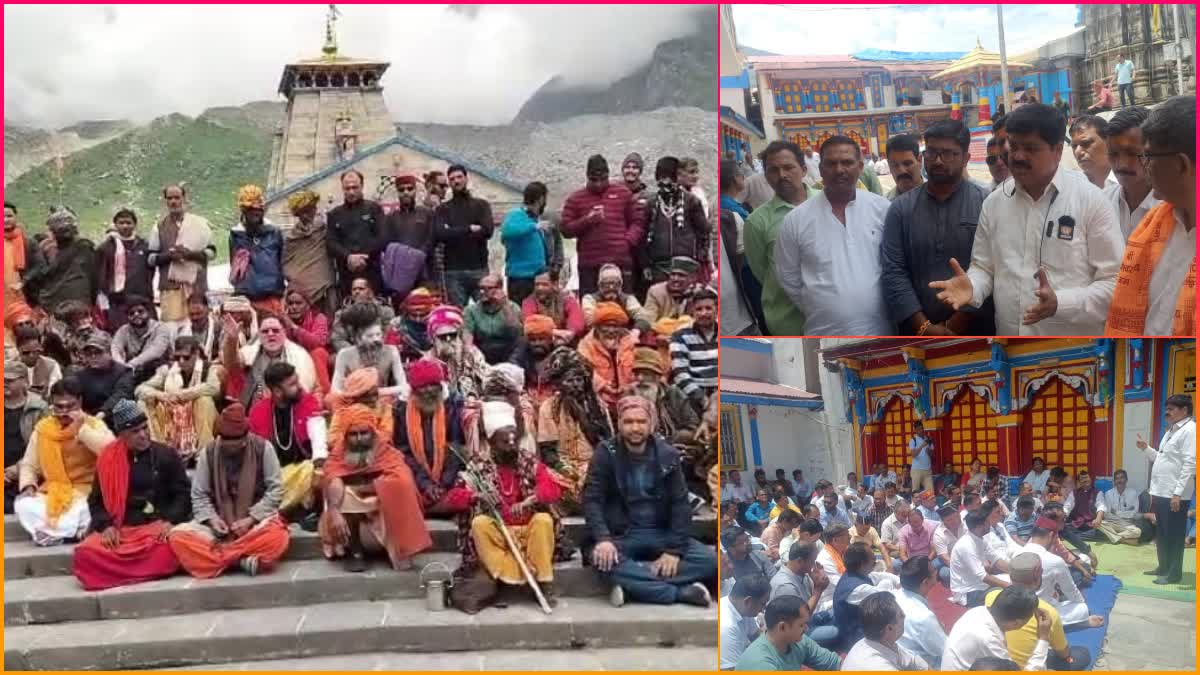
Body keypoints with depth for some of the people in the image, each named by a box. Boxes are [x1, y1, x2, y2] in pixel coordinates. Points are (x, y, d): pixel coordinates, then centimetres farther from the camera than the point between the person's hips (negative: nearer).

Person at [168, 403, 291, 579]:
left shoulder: (263, 448, -5)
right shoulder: (208, 452, 0)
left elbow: (275, 490, -6)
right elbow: (199, 495, 3)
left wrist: (251, 519, -16)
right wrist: (211, 519, -15)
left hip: (257, 520, -3)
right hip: (218, 522, 3)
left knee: (276, 536, -37)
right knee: (178, 536, -25)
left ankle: (216, 557, -27)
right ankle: (241, 559, -33)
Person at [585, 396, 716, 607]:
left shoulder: (667, 455, 0)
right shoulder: (606, 454, -4)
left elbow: (680, 505, -3)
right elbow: (592, 500, -10)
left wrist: (674, 550, -16)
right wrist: (603, 538, -29)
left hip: (661, 535, 2)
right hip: (622, 535, -2)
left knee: (709, 560, -20)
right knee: (602, 559, -35)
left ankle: (634, 585, -26)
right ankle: (681, 592, -29)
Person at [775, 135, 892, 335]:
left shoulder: (882, 208, -1)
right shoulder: (795, 219, -3)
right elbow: (788, 278, 4)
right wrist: (818, 312, 6)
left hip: (878, 329, 1)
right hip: (823, 333, -1)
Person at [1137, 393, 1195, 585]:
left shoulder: (1190, 430, -13)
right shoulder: (1171, 431, 17)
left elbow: (1190, 464, -19)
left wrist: (1178, 493, -23)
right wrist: (1146, 448, 9)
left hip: (1175, 494, -9)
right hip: (1160, 491, 9)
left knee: (1174, 535, -1)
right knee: (1161, 533, 16)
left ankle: (1173, 573, 7)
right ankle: (1164, 567, 26)